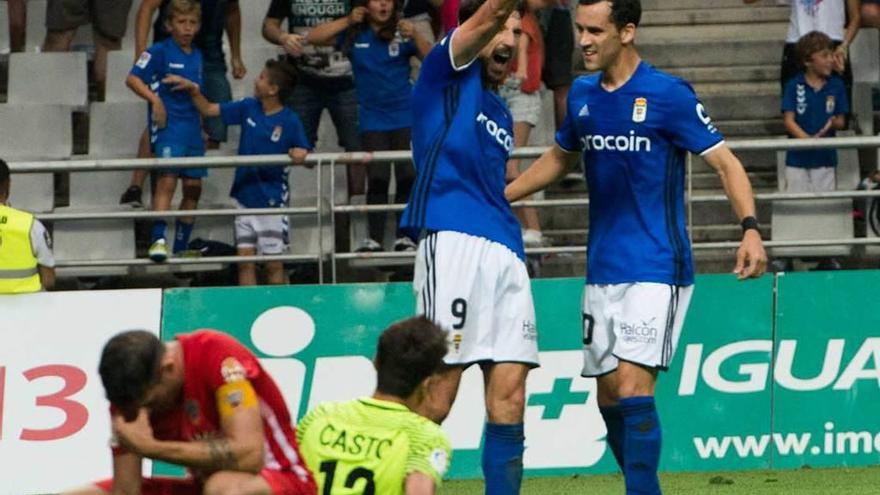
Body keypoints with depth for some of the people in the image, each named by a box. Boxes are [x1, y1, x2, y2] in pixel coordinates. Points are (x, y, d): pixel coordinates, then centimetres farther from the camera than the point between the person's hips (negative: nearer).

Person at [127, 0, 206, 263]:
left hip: (192, 128, 7)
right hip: (168, 125, -7)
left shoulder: (198, 56, 14)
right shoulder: (160, 52, -5)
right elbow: (133, 79, -11)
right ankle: (158, 240, -27)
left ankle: (181, 246, 18)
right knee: (168, 179, -20)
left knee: (193, 187, 8)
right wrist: (154, 99, -22)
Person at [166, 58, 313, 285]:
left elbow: (308, 159, -6)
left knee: (273, 265, 2)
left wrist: (300, 155, -28)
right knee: (245, 262, 2)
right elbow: (209, 110, 12)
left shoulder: (290, 122, -11)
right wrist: (193, 90, 1)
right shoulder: (248, 108, 2)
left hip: (272, 204, -5)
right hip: (245, 198, 5)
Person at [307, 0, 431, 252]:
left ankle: (404, 237, 4)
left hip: (404, 116, -1)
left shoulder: (401, 34, -3)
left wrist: (415, 36, -22)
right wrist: (347, 22, -9)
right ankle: (374, 238, -1)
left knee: (407, 177, -3)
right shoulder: (354, 35, 2)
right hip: (372, 119, 1)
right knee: (377, 179, -4)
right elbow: (313, 37, -2)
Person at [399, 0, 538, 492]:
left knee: (509, 394, 0)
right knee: (437, 394, -12)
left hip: (505, 251, 8)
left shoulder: (501, 114, 27)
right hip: (452, 241, -8)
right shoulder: (446, 73, 7)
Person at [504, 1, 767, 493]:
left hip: (656, 269, -7)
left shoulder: (667, 94, -10)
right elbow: (560, 158, 27)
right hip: (602, 270, 7)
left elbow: (724, 160, -11)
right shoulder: (583, 94, 8)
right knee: (609, 397, 8)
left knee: (632, 388, -17)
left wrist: (750, 228, -25)